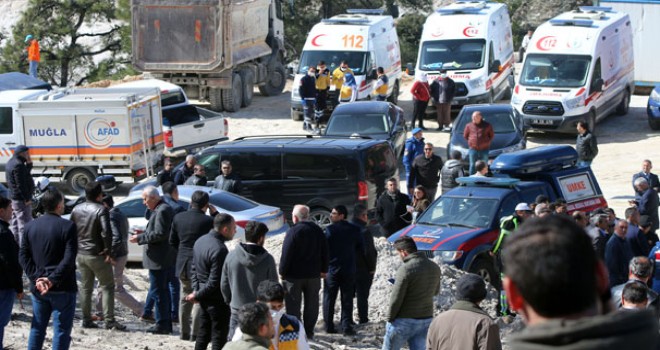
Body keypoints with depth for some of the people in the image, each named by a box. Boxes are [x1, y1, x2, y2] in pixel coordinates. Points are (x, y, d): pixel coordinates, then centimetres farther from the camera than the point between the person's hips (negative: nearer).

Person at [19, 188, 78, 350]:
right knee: (61, 330, 2)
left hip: (38, 288, 5)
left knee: (37, 328, 15)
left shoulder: (30, 226, 5)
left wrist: (36, 278, -6)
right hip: (62, 288, -5)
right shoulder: (68, 226, -11)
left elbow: (23, 256, 1)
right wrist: (53, 280, -19)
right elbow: (69, 259, -19)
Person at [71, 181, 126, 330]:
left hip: (80, 255, 6)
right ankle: (109, 320, -3)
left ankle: (86, 319, 16)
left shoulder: (77, 209, 5)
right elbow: (106, 233, -26)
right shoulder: (101, 210, -16)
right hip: (97, 255, -6)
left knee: (85, 287, 14)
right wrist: (108, 251, -15)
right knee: (107, 286, 2)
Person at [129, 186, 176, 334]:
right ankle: (166, 324, 21)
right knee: (163, 290, 15)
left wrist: (140, 238, -16)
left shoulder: (162, 211, -17)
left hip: (159, 259, -11)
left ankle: (162, 324, -4)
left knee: (158, 290, -7)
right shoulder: (164, 208, 16)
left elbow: (160, 234, -23)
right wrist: (142, 235, 13)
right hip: (165, 258, 11)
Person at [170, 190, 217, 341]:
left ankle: (184, 332, 21)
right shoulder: (208, 221, -17)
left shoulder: (178, 218, 0)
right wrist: (215, 214, -2)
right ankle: (195, 333, 1)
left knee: (185, 299, 16)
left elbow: (172, 241, 9)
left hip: (182, 265, 5)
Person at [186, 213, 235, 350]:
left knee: (203, 335, 18)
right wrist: (197, 295, -11)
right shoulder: (219, 249, -25)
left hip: (205, 298, 9)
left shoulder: (200, 241, 5)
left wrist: (196, 290, 7)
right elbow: (215, 282, -23)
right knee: (219, 338, 0)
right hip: (218, 300, -9)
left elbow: (194, 268, 13)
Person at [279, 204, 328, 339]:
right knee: (312, 303, 12)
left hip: (294, 274, -5)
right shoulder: (318, 230, 4)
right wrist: (324, 270, 18)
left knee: (293, 304, 3)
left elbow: (286, 254, -16)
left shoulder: (293, 231, -15)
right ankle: (309, 331, 16)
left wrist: (282, 272, -7)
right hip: (313, 274, 5)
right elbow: (324, 251, 9)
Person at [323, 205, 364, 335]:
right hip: (349, 269, 2)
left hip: (331, 269, -2)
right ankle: (346, 326, 1)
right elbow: (362, 249, 4)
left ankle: (329, 326, 10)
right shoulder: (355, 230, -1)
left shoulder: (329, 230, -12)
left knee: (329, 298, 9)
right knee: (347, 299, 7)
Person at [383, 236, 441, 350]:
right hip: (426, 320, 6)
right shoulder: (434, 268, 3)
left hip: (405, 321, -6)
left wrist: (389, 319, -7)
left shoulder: (406, 269, -20)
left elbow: (396, 299, -18)